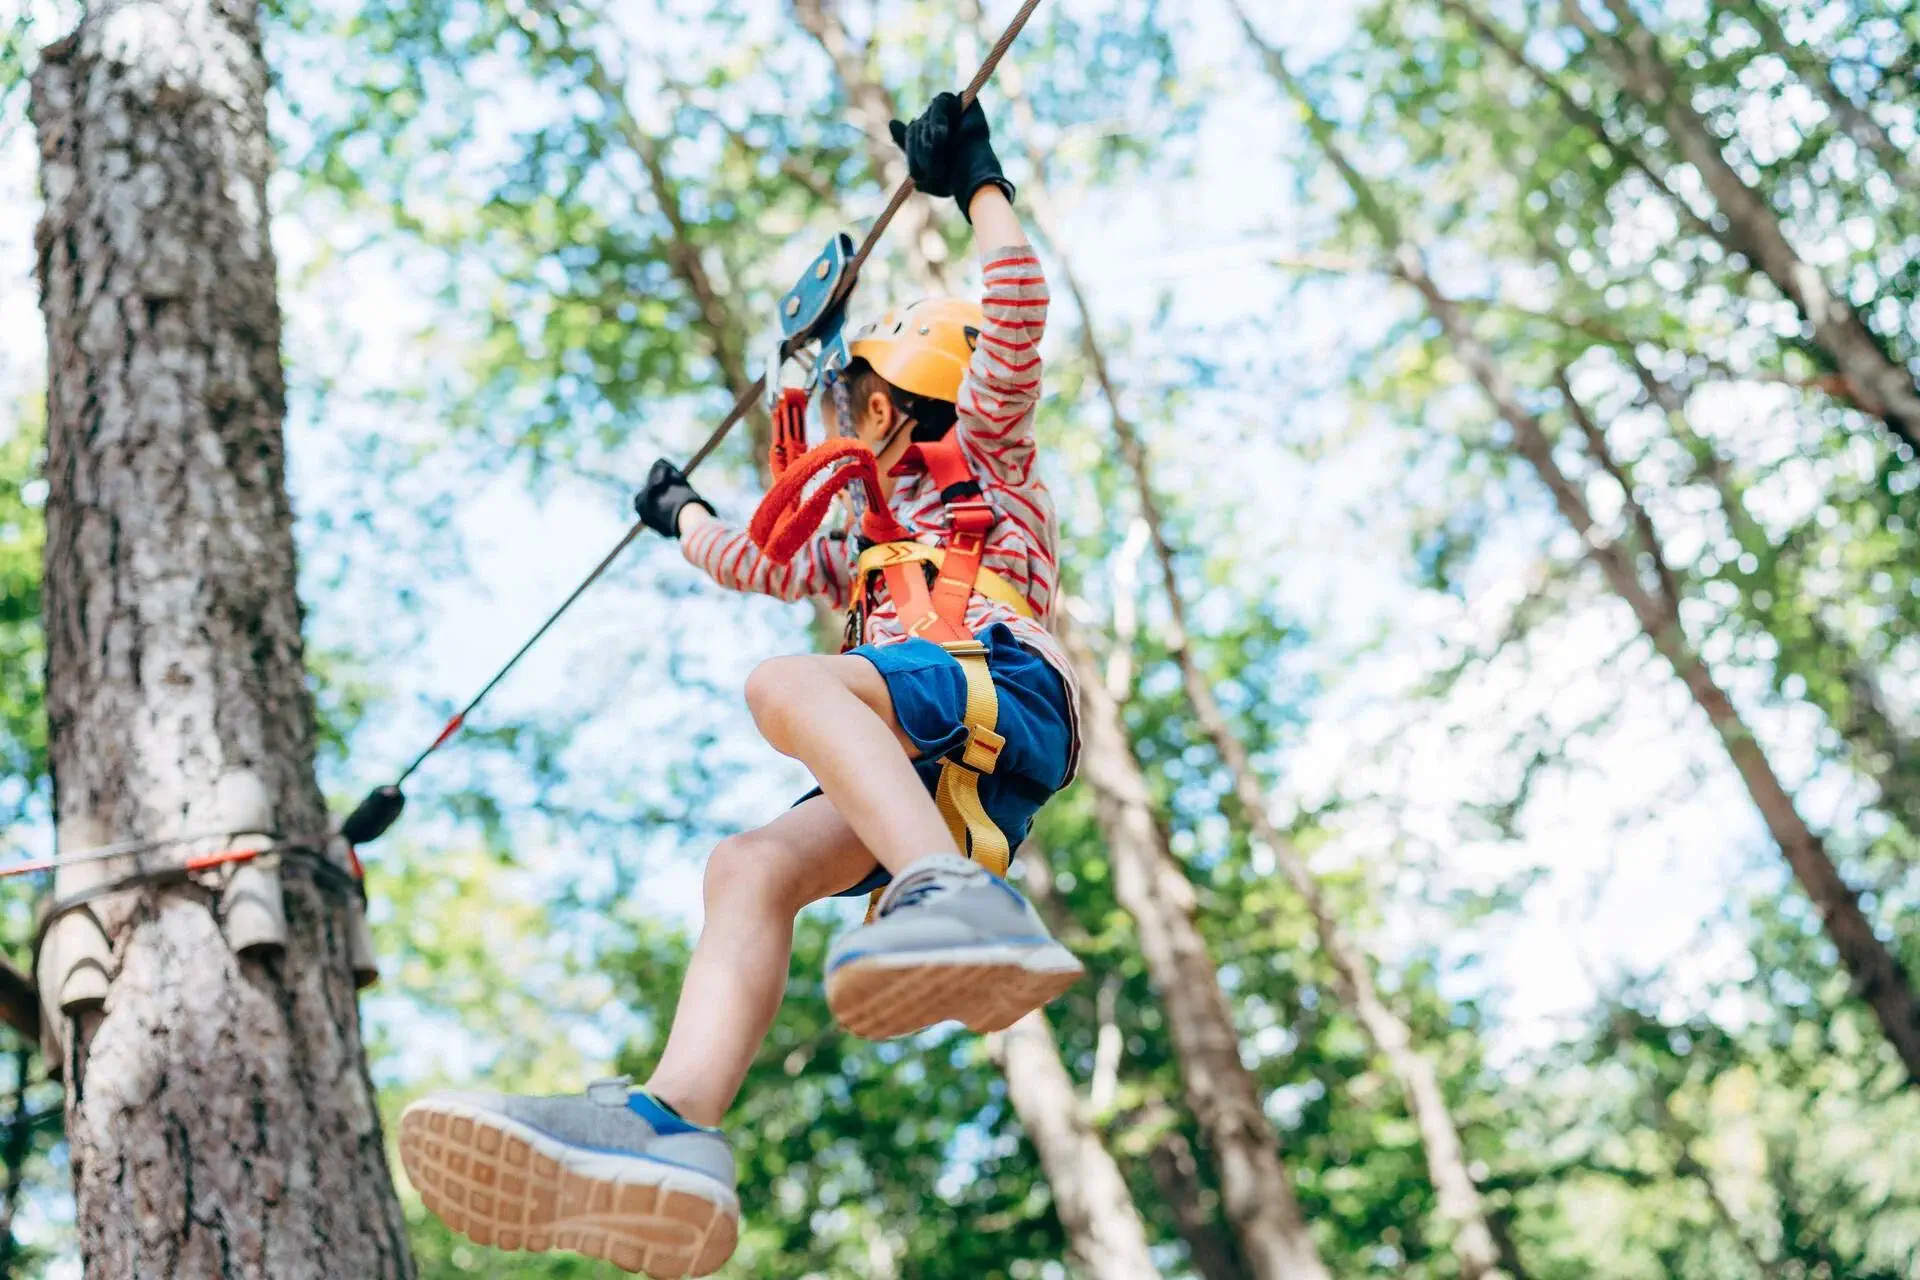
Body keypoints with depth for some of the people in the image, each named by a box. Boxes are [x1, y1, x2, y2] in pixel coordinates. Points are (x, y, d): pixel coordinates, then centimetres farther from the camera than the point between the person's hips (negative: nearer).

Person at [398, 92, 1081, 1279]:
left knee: (788, 685, -33)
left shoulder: (986, 456, 25)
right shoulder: (876, 544, 44)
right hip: (931, 783, 7)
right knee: (752, 868, -19)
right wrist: (684, 515, 73)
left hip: (1002, 694, -7)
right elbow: (769, 563, 60)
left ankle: (965, 906, -59)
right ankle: (670, 1127, -45)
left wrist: (977, 180, 16)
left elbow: (1017, 310, 9)